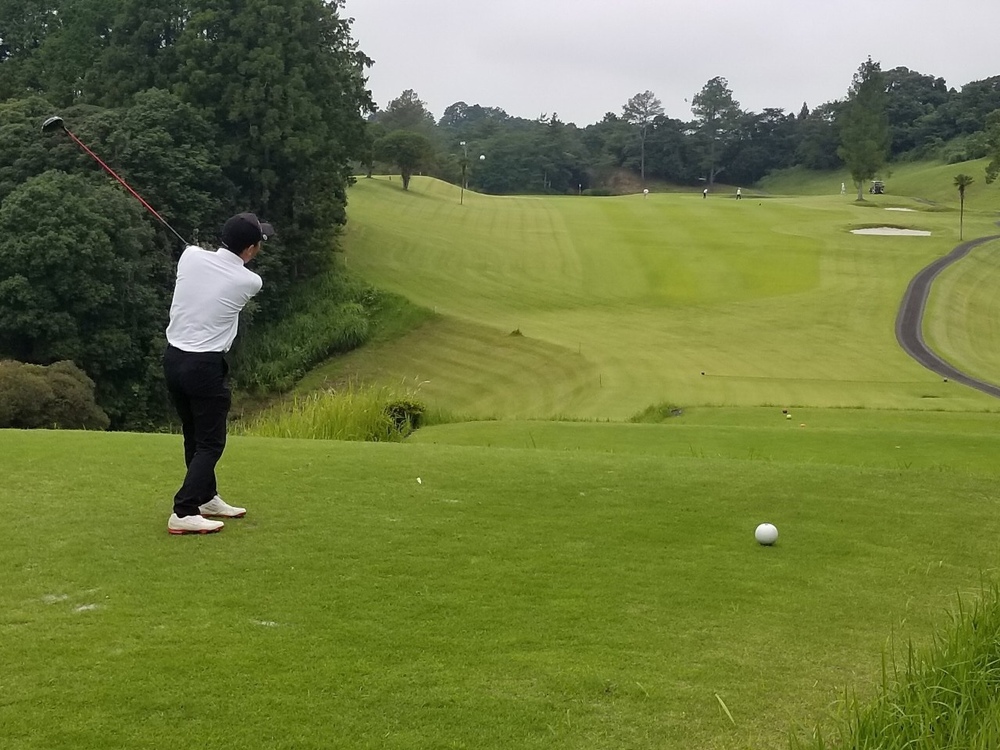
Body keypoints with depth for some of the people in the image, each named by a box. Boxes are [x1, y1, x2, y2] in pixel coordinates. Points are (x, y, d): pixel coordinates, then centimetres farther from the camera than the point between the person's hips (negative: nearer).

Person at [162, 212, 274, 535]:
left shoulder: (190, 256, -4)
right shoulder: (250, 282, -12)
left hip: (174, 358, 6)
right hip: (206, 366, -6)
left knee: (194, 436, 20)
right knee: (211, 443, 1)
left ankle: (206, 498, 34)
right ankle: (183, 514, -11)